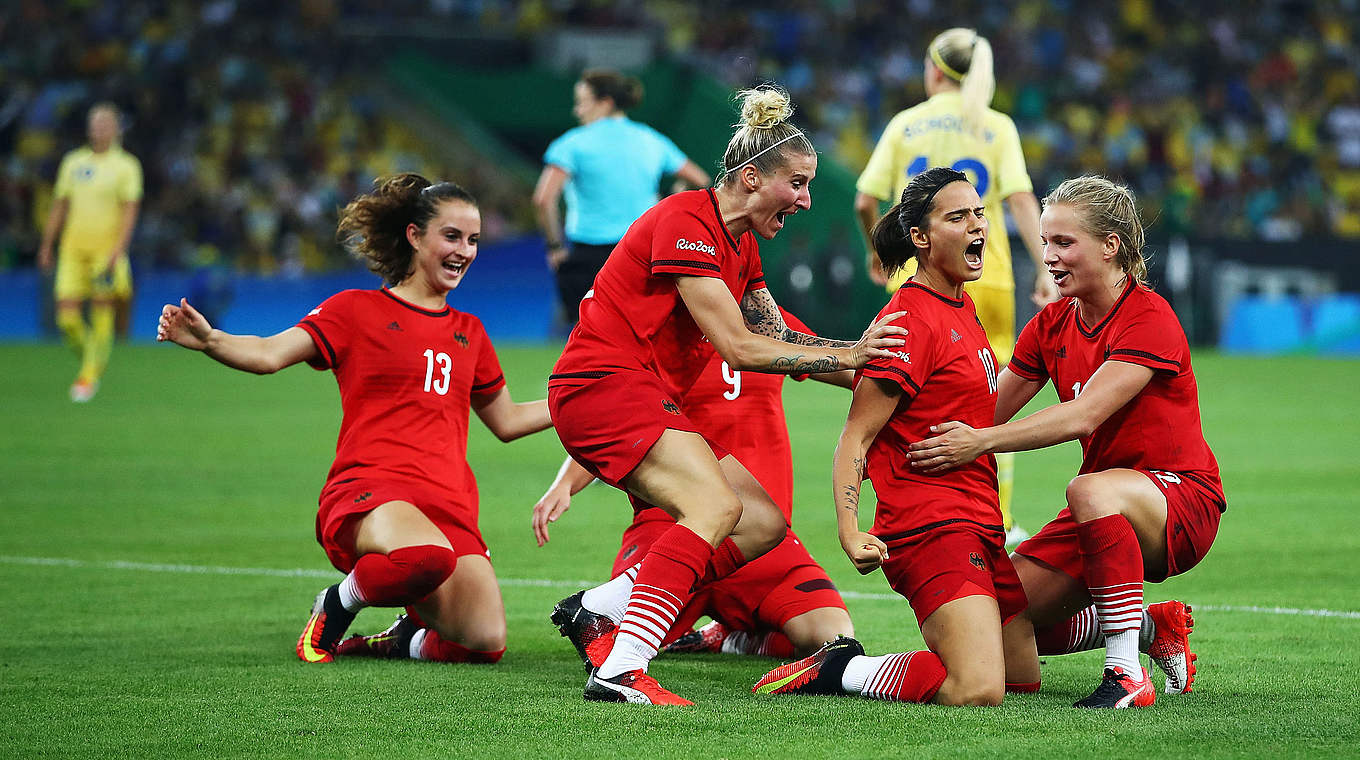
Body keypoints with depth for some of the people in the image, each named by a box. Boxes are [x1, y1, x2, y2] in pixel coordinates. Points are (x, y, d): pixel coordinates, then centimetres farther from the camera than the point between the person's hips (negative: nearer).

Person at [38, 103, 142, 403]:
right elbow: (59, 207, 18)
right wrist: (46, 246, 14)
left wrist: (118, 251, -17)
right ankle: (89, 362, 20)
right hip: (73, 251, 3)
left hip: (106, 252, -3)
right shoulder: (73, 162, 13)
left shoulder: (126, 166, 0)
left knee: (102, 317, -6)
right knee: (67, 317, -4)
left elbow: (129, 211, -6)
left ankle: (90, 377, 5)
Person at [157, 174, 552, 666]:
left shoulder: (469, 334, 23)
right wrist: (209, 340, -24)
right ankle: (338, 605, -8)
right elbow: (270, 354, -4)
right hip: (367, 494, -5)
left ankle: (406, 640, 15)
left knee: (486, 642, -20)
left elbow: (507, 422, 33)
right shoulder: (357, 310, 8)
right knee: (429, 554, -41)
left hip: (448, 507, 5)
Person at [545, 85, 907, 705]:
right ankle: (621, 672, -39)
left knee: (764, 524, 2)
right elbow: (738, 348, -18)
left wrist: (858, 355, 4)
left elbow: (775, 335, 18)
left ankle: (599, 609, -2)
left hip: (648, 403, 10)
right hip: (602, 387, -10)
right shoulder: (686, 222, -15)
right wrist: (846, 356, -15)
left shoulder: (740, 242, 16)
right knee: (718, 507, -28)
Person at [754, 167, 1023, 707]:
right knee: (979, 691, -26)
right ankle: (835, 672, -6)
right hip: (931, 526, -10)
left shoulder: (961, 308, 15)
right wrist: (850, 532, -26)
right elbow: (855, 439, -15)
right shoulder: (912, 319, -14)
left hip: (978, 526, 10)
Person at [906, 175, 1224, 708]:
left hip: (1182, 501, -8)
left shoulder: (1149, 319, -17)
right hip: (1105, 518, 8)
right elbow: (987, 413, 6)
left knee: (1090, 491, -40)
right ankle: (1155, 631, 15)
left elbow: (1083, 415, -29)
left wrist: (982, 442, -36)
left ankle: (1128, 675, -34)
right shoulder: (1051, 326, 6)